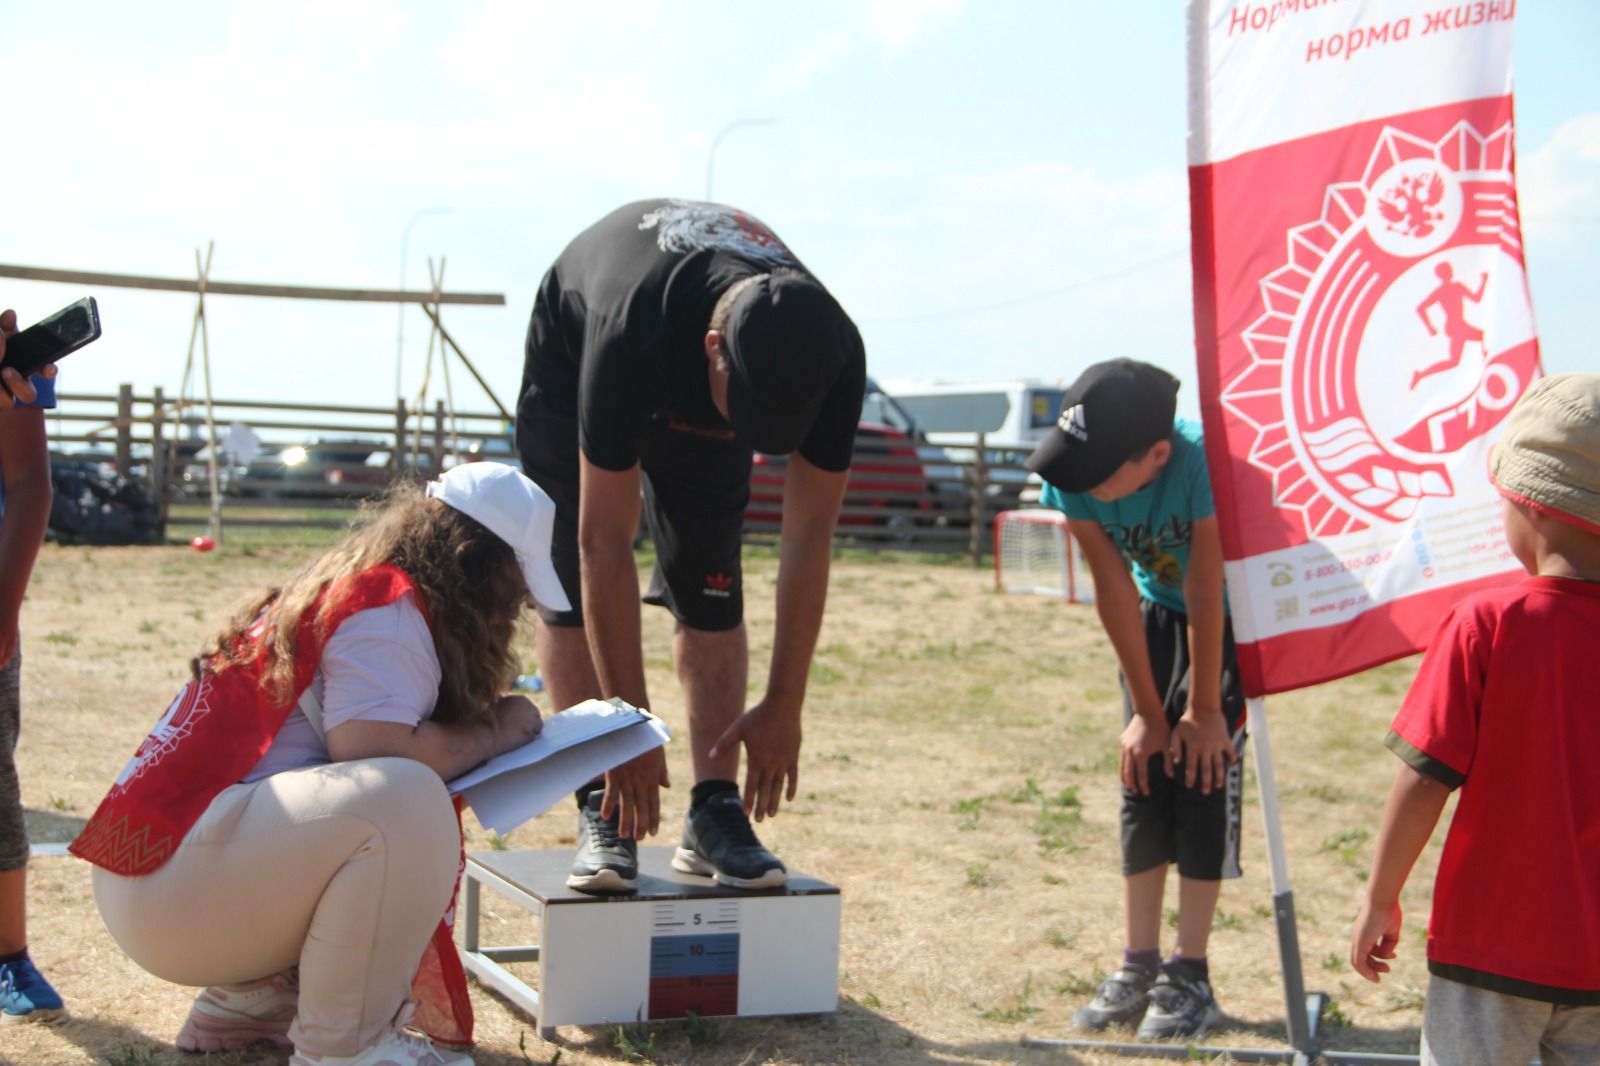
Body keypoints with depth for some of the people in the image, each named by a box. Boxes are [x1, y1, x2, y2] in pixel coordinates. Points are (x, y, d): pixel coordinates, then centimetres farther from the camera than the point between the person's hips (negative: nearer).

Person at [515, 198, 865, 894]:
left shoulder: (832, 355, -36)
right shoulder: (630, 336, -46)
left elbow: (809, 538, -26)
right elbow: (605, 544, -41)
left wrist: (784, 705, -24)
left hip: (697, 394, 3)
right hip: (573, 355, -2)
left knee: (710, 588, -9)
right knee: (574, 581, -14)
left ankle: (715, 811, -8)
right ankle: (601, 812, -14)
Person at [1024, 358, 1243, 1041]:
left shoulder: (1206, 463, -39)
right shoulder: (1073, 479, -25)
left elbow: (1207, 597, -30)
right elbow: (1115, 592, -15)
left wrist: (1203, 711, -19)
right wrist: (1147, 711, -9)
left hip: (1237, 620, -4)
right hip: (1157, 613, 5)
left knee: (1202, 769, -12)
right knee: (1143, 767, -1)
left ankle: (1189, 975, -5)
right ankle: (1138, 965, 8)